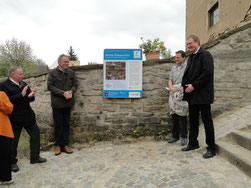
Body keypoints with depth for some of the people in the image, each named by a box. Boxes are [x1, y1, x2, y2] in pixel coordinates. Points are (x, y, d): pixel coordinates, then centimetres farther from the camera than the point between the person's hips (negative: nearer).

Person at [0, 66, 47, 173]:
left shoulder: (24, 84, 10)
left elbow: (31, 98, 10)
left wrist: (30, 96, -13)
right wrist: (21, 95, -25)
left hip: (28, 116, 7)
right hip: (15, 118, -6)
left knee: (35, 134, 11)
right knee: (13, 140, 7)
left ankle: (35, 157, 26)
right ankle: (12, 162, 25)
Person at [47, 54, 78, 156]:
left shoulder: (71, 73, 7)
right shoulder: (52, 73, -2)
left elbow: (75, 85, 9)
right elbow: (50, 86, -8)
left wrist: (71, 91, -13)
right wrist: (63, 93, -18)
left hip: (68, 102, 3)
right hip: (57, 103, -3)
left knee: (66, 124, 9)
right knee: (58, 124, 4)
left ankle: (65, 145, 18)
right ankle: (58, 145, 16)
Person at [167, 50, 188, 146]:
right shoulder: (173, 68, 15)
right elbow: (170, 80, 12)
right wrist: (171, 88, -7)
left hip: (183, 94, -5)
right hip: (174, 94, 5)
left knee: (182, 115, -5)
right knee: (174, 115, 8)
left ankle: (184, 137, 7)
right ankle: (175, 135, 19)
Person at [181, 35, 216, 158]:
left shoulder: (205, 55, -8)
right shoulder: (191, 57, 17)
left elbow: (207, 73, -18)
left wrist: (193, 86, -19)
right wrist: (184, 86, 1)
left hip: (203, 94, -8)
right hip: (192, 95, 8)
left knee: (207, 121, 0)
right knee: (193, 120, 14)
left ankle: (211, 148, 10)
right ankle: (193, 143, 28)